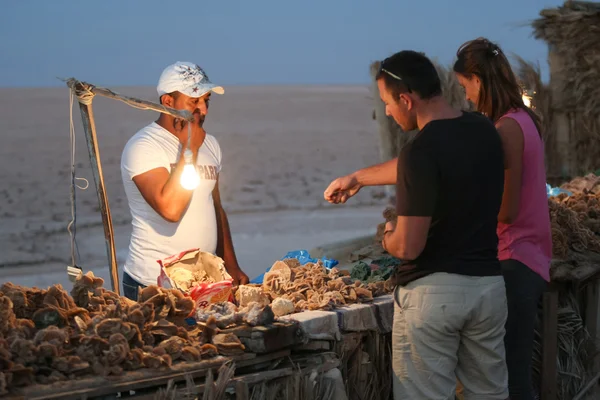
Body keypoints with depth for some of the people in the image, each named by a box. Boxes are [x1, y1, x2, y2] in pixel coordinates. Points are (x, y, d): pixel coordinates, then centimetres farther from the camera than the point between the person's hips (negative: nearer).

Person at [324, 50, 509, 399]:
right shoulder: (484, 131, 5)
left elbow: (408, 247, -19)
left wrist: (388, 236, 4)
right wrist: (358, 178, 34)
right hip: (488, 286, 7)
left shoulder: (422, 151, -18)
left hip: (432, 292, -7)